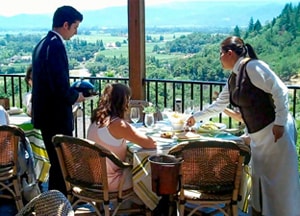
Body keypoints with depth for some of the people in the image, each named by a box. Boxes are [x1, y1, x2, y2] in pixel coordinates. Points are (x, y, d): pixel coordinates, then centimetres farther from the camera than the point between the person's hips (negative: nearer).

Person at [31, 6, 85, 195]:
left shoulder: (42, 44, 12)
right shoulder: (56, 45, -18)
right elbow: (60, 86, -25)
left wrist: (71, 91, 12)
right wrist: (76, 96, -7)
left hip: (45, 114, 10)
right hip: (56, 117, -10)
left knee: (58, 162, 20)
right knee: (61, 164, 0)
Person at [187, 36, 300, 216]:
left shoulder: (253, 67, -15)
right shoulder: (233, 79, 12)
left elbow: (280, 91, -18)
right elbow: (219, 105, 26)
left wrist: (280, 123, -20)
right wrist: (196, 117, 33)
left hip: (275, 131, -9)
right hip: (258, 134, 9)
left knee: (280, 180, 0)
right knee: (261, 179, 16)